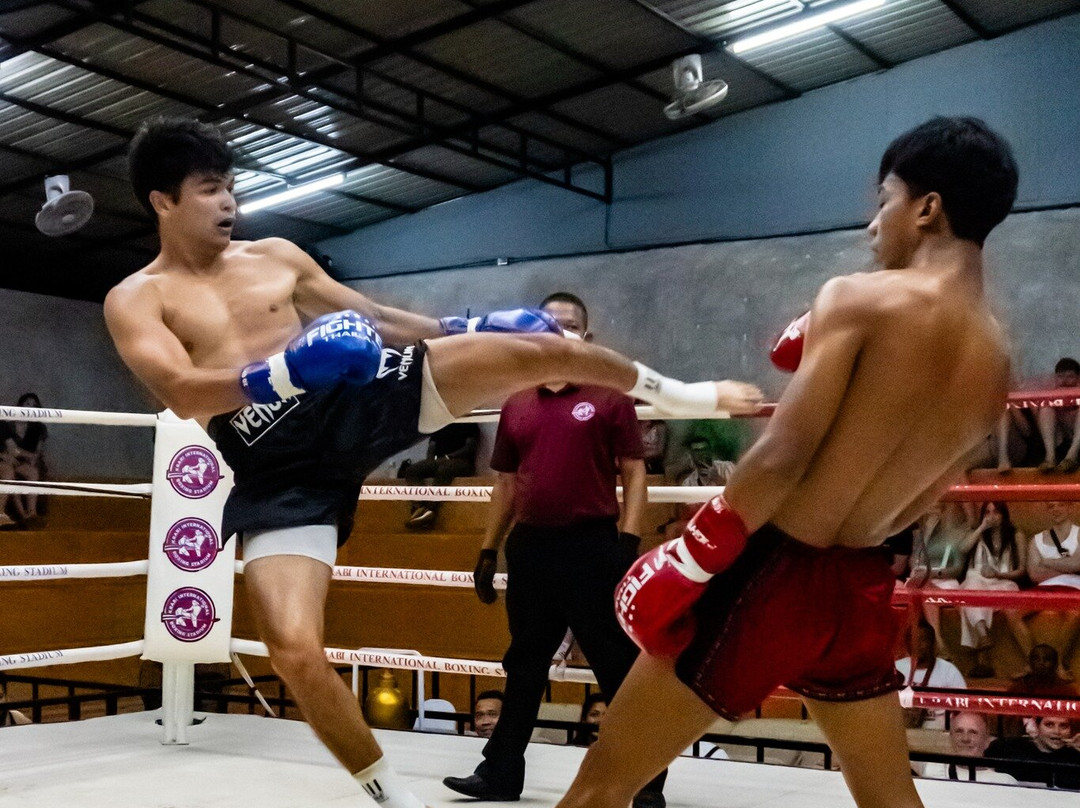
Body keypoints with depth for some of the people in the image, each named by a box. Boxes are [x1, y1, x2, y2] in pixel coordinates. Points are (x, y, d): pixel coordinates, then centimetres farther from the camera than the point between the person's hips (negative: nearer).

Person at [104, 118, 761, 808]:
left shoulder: (276, 256, 15)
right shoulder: (136, 299, 4)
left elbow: (375, 319, 21)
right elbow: (181, 392, -15)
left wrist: (470, 328, 14)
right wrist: (288, 371, -29)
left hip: (364, 394, 2)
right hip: (280, 471, -2)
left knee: (541, 348, -11)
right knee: (295, 650, -18)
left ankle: (679, 394, 16)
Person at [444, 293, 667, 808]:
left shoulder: (609, 397, 0)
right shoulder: (516, 406, 12)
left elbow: (633, 473, -2)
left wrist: (627, 542, -12)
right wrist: (488, 551, 14)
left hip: (592, 545, -4)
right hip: (530, 547, 5)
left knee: (619, 667, 0)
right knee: (524, 667, 14)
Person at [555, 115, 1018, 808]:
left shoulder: (860, 299, -13)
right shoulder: (996, 363, 6)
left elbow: (783, 457, -19)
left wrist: (687, 563, -11)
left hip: (772, 572, -6)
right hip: (860, 588, 7)